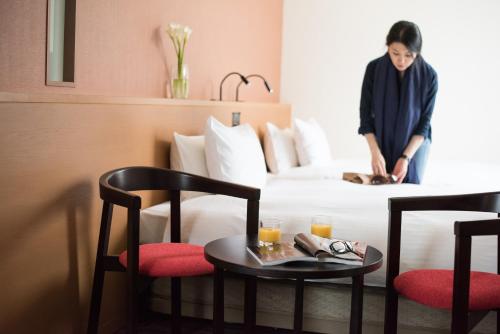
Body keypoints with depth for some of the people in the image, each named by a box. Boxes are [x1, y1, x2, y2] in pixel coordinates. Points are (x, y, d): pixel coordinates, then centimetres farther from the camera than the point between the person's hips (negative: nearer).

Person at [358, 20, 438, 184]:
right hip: (383, 143, 1)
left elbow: (424, 122, -15)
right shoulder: (374, 69, -19)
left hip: (415, 144, -1)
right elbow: (366, 115, -14)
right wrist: (375, 153, -23)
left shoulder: (428, 75, -21)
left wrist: (406, 157, -25)